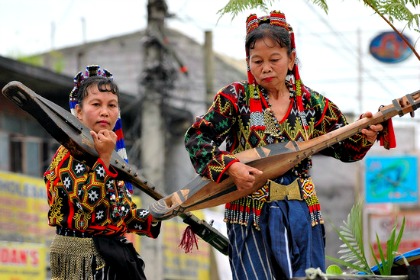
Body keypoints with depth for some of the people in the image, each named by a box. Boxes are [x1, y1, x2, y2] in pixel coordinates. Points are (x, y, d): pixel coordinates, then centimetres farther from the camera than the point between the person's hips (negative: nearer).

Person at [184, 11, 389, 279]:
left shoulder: (311, 103, 6)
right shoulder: (235, 98, -3)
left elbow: (345, 149, 12)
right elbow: (196, 138, -6)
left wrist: (364, 135, -9)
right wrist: (230, 166, -20)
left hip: (303, 216, 3)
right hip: (252, 214, -3)